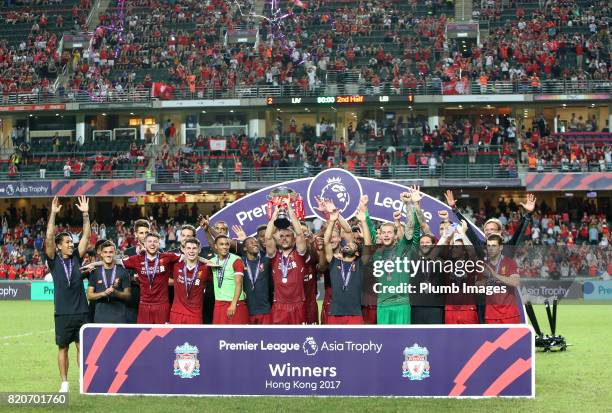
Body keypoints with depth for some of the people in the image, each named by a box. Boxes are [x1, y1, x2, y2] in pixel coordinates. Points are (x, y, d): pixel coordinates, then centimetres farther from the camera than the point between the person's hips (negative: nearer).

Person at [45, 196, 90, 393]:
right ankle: (64, 383, 12)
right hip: (63, 312, -2)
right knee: (63, 348, 5)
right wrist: (53, 214, -21)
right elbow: (49, 238, -13)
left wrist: (85, 214, -8)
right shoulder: (54, 260, 0)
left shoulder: (76, 258, 7)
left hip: (81, 311, 2)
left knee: (82, 347, 4)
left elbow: (86, 236, 1)